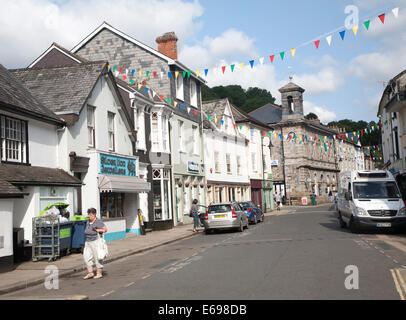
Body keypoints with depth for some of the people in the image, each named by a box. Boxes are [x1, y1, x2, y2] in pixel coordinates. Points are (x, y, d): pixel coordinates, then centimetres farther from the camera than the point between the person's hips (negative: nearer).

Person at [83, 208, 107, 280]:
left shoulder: (98, 222, -9)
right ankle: (90, 273, 5)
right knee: (86, 256, -1)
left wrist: (97, 230, -20)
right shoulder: (88, 222, 13)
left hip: (96, 242, -7)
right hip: (88, 242, 7)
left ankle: (99, 273, 8)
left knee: (97, 257, -1)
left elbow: (105, 230, -10)